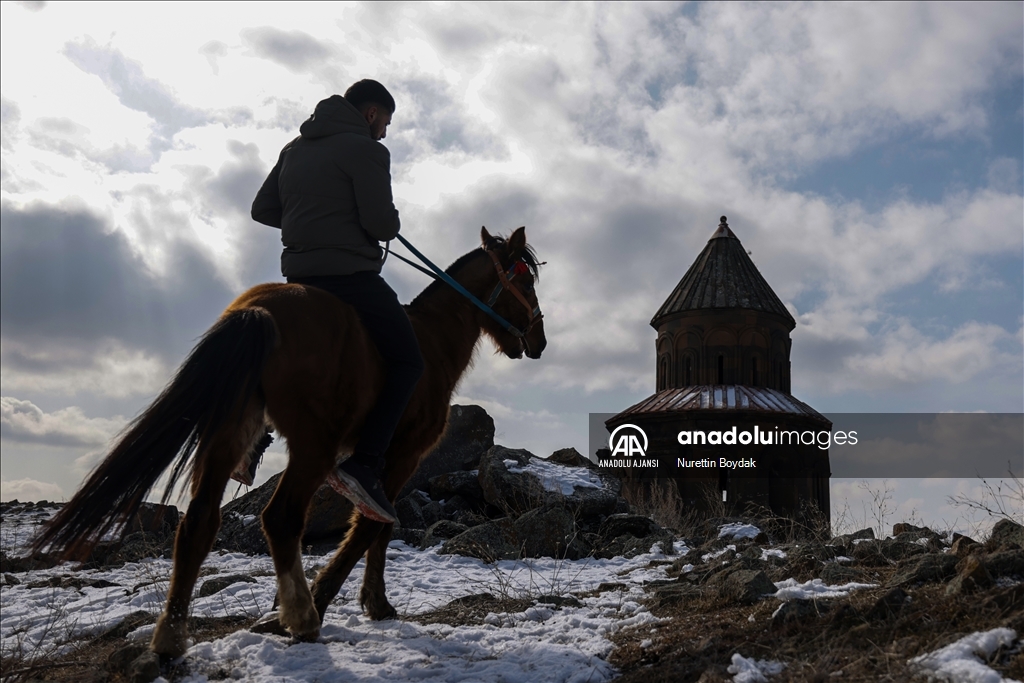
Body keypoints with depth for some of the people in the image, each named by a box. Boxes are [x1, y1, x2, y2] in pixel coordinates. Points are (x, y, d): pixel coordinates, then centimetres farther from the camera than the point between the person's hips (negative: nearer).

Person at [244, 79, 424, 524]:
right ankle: (363, 466, -15)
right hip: (349, 275, -8)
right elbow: (380, 223, -17)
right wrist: (391, 225, 6)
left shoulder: (295, 148, 17)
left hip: (299, 276, 8)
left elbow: (262, 210, 18)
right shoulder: (366, 149, -8)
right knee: (407, 361, 0)